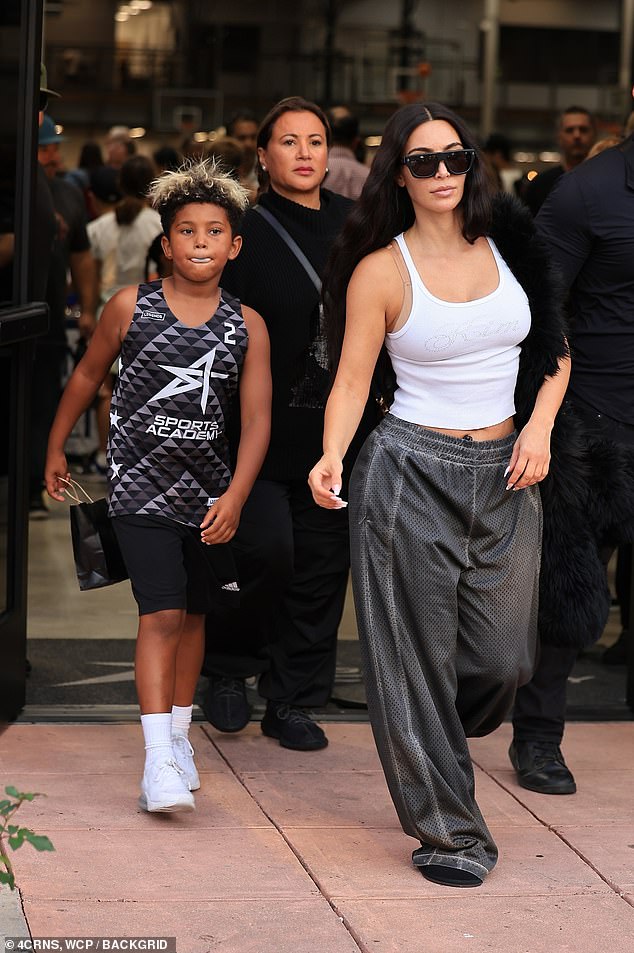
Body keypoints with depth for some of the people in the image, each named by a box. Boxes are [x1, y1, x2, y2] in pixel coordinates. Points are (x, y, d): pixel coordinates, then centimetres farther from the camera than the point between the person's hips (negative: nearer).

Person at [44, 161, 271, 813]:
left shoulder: (246, 326, -2)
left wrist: (236, 494, -15)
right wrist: (56, 449, 15)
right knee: (161, 615, -14)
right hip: (140, 486, -3)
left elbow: (256, 417, -4)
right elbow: (88, 375, 8)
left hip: (207, 491, 3)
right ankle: (158, 759, -15)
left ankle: (179, 733, 31)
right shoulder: (131, 307, -6)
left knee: (192, 614, 15)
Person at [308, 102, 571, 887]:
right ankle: (448, 831, 12)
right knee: (419, 658, 0)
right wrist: (331, 458, -23)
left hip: (505, 476, 4)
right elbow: (352, 382, -5)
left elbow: (556, 347, 13)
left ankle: (434, 747, 36)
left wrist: (540, 423, -3)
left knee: (504, 658, 3)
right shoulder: (381, 270, -4)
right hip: (412, 474, -3)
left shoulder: (509, 246, 5)